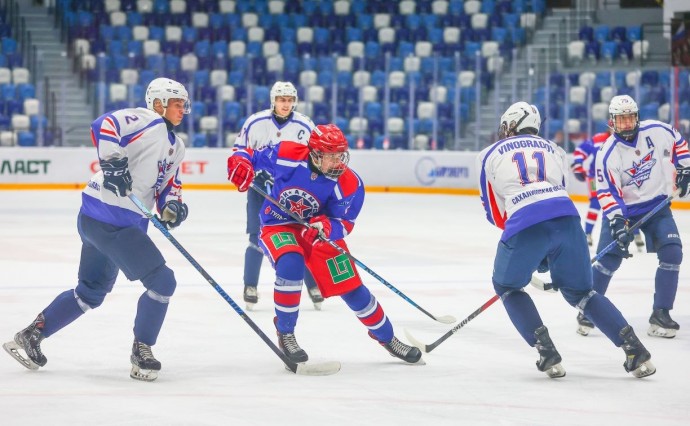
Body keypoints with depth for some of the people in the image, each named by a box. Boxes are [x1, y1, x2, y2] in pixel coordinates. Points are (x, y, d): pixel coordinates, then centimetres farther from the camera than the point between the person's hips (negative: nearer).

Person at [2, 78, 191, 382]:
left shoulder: (176, 147, 19)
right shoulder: (145, 121, -10)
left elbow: (168, 182, 19)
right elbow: (104, 125, -24)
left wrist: (171, 204, -2)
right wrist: (112, 162, -34)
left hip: (125, 224, 10)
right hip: (107, 217, -10)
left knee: (91, 292, 21)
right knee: (162, 281, -10)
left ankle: (31, 335, 29)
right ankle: (141, 351, 3)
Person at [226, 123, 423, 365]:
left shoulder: (349, 184, -19)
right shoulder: (288, 156, -22)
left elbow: (344, 224, -14)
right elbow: (251, 155, -9)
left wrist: (326, 227, -36)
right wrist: (239, 162, -33)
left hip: (320, 230, 2)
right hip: (278, 225, -2)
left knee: (350, 286, 0)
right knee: (290, 265, -34)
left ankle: (386, 338, 25)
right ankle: (285, 333, -11)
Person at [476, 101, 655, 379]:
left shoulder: (490, 155, 23)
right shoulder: (554, 150, 30)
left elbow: (494, 213, 22)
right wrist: (546, 258, 33)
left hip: (524, 226, -3)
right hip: (567, 218, 3)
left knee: (507, 286, 23)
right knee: (579, 291, 21)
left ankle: (546, 352, 8)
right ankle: (634, 348, 7)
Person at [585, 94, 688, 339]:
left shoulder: (657, 131, -13)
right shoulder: (608, 154, -20)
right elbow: (607, 192, -19)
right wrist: (617, 221, -27)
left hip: (657, 205, 2)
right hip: (622, 209, -2)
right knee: (608, 260, -7)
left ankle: (660, 315, -5)